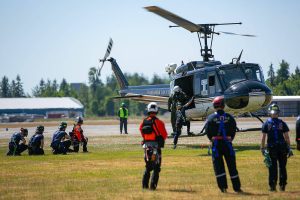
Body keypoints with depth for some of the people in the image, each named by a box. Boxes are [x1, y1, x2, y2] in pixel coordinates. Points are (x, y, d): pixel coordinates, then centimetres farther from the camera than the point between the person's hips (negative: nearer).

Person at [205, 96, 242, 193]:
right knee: (232, 166, 9)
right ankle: (236, 187, 11)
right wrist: (230, 139, 13)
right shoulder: (229, 117, 1)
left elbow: (208, 131, -3)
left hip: (216, 144, -2)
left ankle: (223, 186, -4)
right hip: (227, 143, 2)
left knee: (218, 166, 4)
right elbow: (233, 130, 3)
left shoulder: (211, 118, -5)